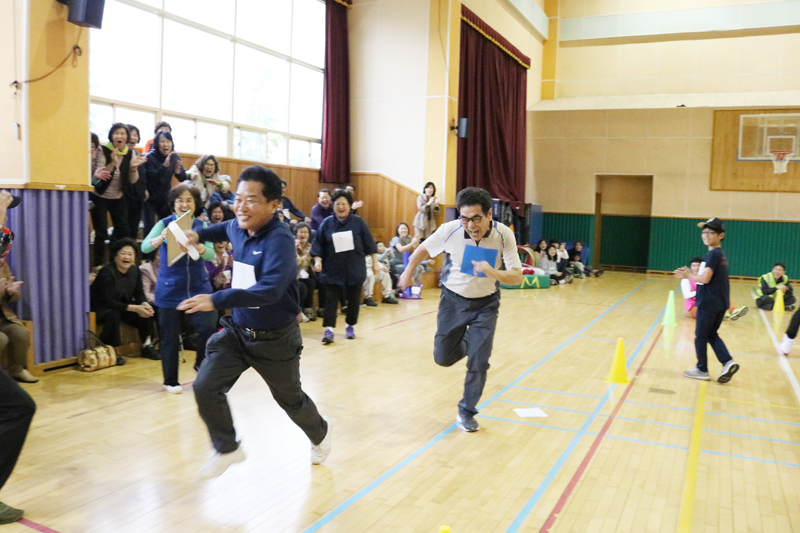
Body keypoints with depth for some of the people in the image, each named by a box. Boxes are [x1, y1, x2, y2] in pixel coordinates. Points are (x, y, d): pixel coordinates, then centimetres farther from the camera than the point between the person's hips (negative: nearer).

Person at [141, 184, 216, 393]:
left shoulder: (202, 226, 2)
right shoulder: (165, 223, -4)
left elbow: (211, 254, -9)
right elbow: (144, 247, -16)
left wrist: (196, 245, -30)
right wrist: (162, 238, -37)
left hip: (198, 286, 2)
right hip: (170, 289, -1)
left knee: (208, 328, -9)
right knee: (170, 337, 6)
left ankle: (201, 364, 20)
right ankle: (170, 381, 23)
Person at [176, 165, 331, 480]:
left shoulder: (279, 240, -27)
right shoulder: (239, 228, -3)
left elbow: (270, 289, -41)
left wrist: (217, 300, -47)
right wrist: (199, 235, 9)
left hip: (275, 339, -6)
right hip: (237, 330, 6)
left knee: (290, 398, 15)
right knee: (206, 387, -7)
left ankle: (320, 434, 48)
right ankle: (227, 449, 18)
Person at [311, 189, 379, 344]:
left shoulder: (358, 222, -1)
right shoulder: (326, 223, -1)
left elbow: (369, 243, 1)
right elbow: (318, 244, 2)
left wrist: (375, 262, 0)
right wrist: (317, 260, -12)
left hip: (354, 269, 0)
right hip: (332, 270, 0)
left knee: (353, 299, 9)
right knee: (331, 298, -5)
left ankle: (350, 326, 25)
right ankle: (329, 329, -5)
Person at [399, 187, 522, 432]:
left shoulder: (504, 235, -23)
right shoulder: (450, 230, -23)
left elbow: (517, 276, -24)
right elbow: (424, 249, -3)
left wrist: (493, 273, -44)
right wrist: (408, 272, 8)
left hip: (485, 303, -1)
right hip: (453, 299, 1)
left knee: (479, 362, -6)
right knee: (443, 357, 4)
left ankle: (466, 413, 16)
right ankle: (467, 345, 39)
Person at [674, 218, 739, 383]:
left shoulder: (712, 254, -16)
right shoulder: (720, 254, 13)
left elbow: (705, 279, -23)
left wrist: (689, 276, -6)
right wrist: (690, 274, 6)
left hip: (708, 303, -9)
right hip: (720, 303, 9)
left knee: (700, 336, 4)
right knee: (711, 334, 17)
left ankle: (702, 370, 15)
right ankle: (728, 362, 3)